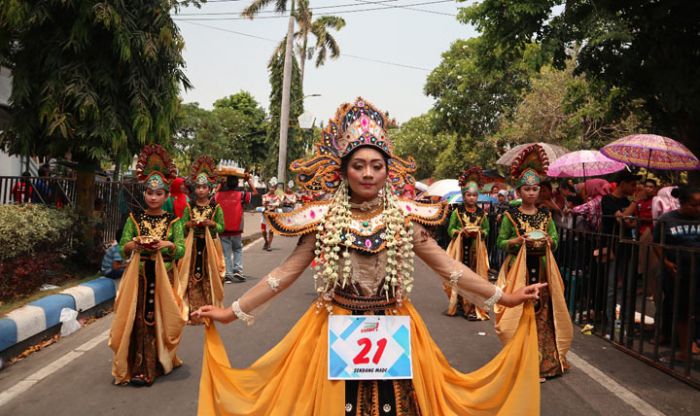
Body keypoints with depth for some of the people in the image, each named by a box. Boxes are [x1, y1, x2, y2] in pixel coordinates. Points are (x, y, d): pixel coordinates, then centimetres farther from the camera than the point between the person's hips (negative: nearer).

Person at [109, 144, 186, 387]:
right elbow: (122, 248, 2)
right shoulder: (134, 219, 5)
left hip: (164, 278, 0)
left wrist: (168, 245, -22)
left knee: (160, 319, 1)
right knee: (137, 320, -2)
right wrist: (135, 244, -18)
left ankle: (159, 364, 14)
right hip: (139, 277, 1)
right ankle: (137, 369, 8)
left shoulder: (173, 221, 3)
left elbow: (181, 250, -3)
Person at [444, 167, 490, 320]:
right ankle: (461, 304, 14)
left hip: (476, 249, 1)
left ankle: (473, 306, 5)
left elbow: (487, 230, 11)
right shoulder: (457, 211, 1)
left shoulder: (482, 213, 6)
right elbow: (450, 230, 2)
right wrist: (461, 231, -15)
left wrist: (479, 232, -10)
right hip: (460, 248, -1)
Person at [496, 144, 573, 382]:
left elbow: (555, 241, 12)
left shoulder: (546, 215, 9)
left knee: (542, 313, 4)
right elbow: (500, 242, 0)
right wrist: (518, 240, -16)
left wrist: (548, 240, -10)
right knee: (520, 314, -3)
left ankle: (543, 360, 16)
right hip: (518, 270, -3)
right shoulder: (510, 215, -1)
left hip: (542, 269, 3)